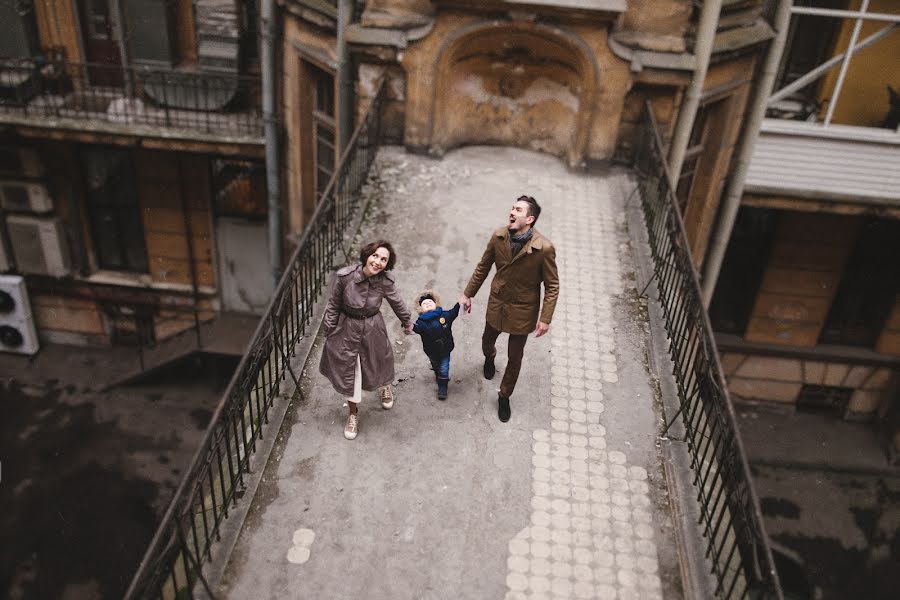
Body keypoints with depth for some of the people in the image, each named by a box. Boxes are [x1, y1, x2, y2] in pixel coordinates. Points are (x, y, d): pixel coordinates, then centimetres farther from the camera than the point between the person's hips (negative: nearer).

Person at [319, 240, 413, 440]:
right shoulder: (344, 276, -24)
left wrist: (407, 322, 18)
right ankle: (353, 414, 37)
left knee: (377, 365, 21)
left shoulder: (385, 281, -18)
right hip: (347, 329, -1)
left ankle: (385, 387, 59)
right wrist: (329, 333, -2)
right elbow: (333, 306, -10)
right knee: (348, 372, 12)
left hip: (373, 329, 1)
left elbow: (397, 302, 3)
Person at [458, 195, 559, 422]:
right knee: (487, 342, 26)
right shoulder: (498, 237, -14)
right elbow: (483, 267, 1)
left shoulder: (544, 248, -26)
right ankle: (489, 358, 64)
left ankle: (504, 397, 37)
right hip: (497, 303, 3)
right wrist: (468, 294, 7)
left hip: (523, 310, -3)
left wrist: (545, 318, -18)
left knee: (515, 357, 13)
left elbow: (552, 286, -16)